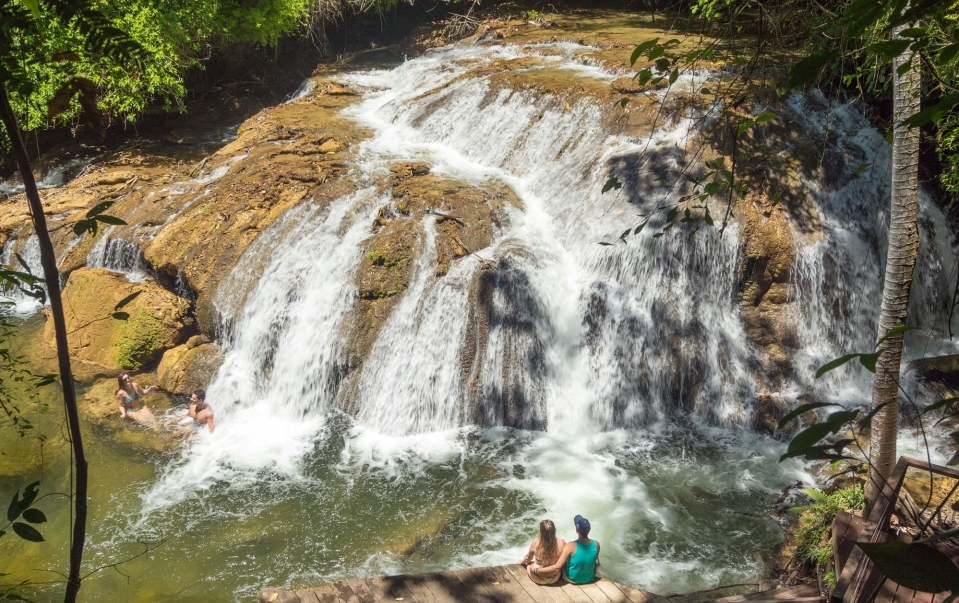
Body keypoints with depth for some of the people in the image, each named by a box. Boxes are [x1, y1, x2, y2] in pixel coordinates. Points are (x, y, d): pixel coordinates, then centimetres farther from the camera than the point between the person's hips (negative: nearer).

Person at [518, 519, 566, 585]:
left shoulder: (536, 544, -27)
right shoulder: (561, 543, -25)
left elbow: (528, 558, -5)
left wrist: (522, 561, 18)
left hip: (538, 579, -1)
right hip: (554, 579, 1)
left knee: (529, 562, 30)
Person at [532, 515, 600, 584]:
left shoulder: (571, 546, -34)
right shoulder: (596, 544, -23)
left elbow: (557, 568, -33)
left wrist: (537, 571, -24)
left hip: (572, 579, -2)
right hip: (590, 578, 2)